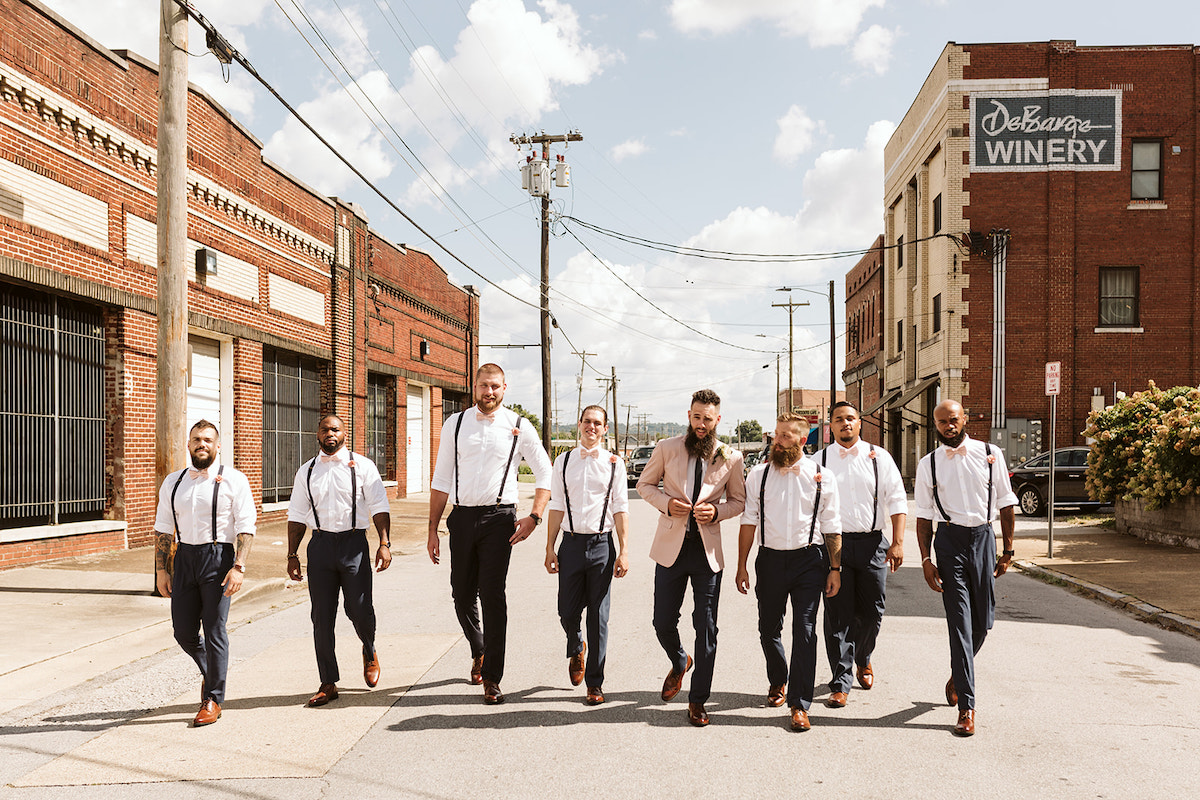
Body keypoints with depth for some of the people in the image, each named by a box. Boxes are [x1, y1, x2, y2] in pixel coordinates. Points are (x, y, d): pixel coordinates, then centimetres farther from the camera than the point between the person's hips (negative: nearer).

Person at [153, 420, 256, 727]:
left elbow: (246, 527, -7)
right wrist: (161, 569, 7)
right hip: (184, 558, 4)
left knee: (214, 630, -2)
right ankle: (210, 670, 39)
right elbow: (163, 529, 13)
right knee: (183, 631, 8)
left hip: (218, 556, -4)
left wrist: (238, 566, -16)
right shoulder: (173, 482, 11)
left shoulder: (233, 480, -3)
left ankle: (213, 699, 12)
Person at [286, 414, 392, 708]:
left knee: (359, 610, -6)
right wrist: (292, 554, 8)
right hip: (320, 544, 3)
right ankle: (328, 684, 14)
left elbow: (379, 507, -2)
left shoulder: (362, 466, 2)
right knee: (322, 617, 4)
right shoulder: (306, 471, 11)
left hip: (354, 543, -3)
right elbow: (297, 515, 13)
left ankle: (369, 652, 28)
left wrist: (384, 543, -12)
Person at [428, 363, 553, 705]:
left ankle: (491, 677, 1)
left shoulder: (518, 427, 1)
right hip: (462, 517, 3)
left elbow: (545, 474, 6)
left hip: (499, 517, -3)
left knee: (492, 594, -8)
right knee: (462, 594, 10)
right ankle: (478, 651, 39)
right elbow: (441, 480, 8)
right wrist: (433, 529, 5)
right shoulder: (454, 424, 7)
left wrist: (534, 517, -5)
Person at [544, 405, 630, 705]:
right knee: (567, 612, 6)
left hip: (601, 544, -2)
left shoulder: (614, 463, 2)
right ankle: (576, 649, 41)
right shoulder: (563, 461, 6)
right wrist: (550, 548, 3)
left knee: (598, 616, 2)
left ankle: (595, 683, 14)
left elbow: (620, 509, 1)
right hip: (571, 543, 2)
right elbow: (557, 507, 7)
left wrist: (623, 551, -4)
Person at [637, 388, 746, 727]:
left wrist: (716, 510, -10)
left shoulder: (730, 457, 0)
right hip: (671, 547, 1)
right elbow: (645, 485, 10)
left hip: (708, 550, 0)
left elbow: (739, 501, 11)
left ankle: (698, 700, 17)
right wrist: (666, 503, -9)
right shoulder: (667, 449, 0)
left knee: (706, 629, 2)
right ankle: (679, 664, 40)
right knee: (663, 623, 6)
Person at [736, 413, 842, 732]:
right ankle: (777, 681, 39)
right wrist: (741, 566, 1)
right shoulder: (759, 474, 3)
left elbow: (832, 526, 3)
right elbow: (749, 522, 4)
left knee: (804, 631, -6)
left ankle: (799, 705, 3)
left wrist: (835, 568, 0)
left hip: (808, 559, -2)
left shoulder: (822, 476, 0)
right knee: (768, 628, 12)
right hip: (770, 559, 2)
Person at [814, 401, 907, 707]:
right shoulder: (819, 460, 5)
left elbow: (897, 500, 4)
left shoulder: (878, 457, 6)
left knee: (872, 612, 7)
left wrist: (897, 542, -5)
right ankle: (840, 683, 7)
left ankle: (863, 659, 37)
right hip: (834, 543, -1)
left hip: (873, 543, 1)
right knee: (838, 614, -2)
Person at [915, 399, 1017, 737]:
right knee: (960, 622, -5)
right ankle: (966, 706, -2)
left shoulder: (990, 455, 3)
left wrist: (1008, 549, 4)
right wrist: (926, 559, -3)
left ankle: (958, 675, 37)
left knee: (983, 621, 8)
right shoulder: (929, 465, 3)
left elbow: (1005, 504, 7)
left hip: (983, 537, 2)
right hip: (949, 540, -1)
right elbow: (924, 516, 4)